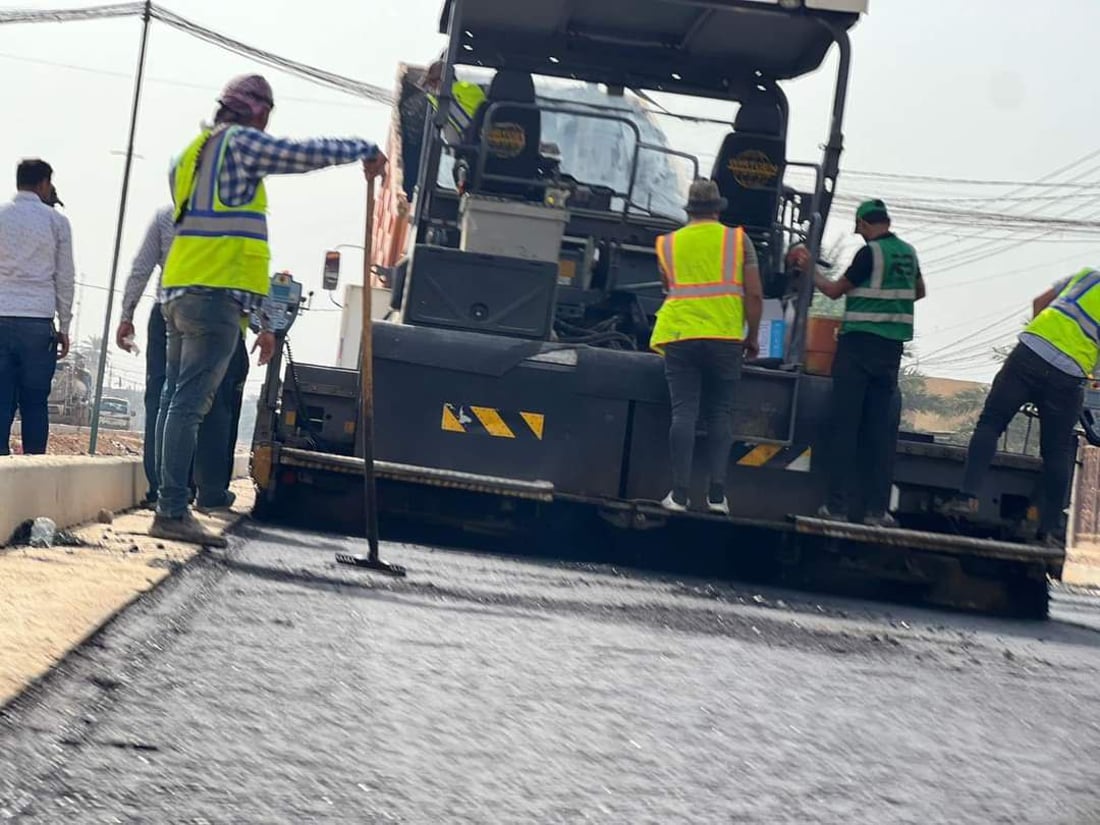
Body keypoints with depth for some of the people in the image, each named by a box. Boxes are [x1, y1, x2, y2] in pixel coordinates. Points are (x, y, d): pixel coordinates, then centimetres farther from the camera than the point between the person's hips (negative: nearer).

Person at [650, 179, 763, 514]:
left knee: (684, 412, 0)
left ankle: (679, 493, -5)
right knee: (720, 414, 6)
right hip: (725, 337, -1)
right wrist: (752, 336, 12)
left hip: (680, 335, 1)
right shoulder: (738, 239, 7)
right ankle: (716, 494, -1)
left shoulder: (669, 243, 12)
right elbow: (754, 294, 2)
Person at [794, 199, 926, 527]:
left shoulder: (870, 253, -11)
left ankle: (838, 506, -5)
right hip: (892, 348, 6)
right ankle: (877, 509, 3)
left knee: (844, 425, -2)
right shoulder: (908, 253, 10)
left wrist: (809, 269, 10)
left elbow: (834, 290, -3)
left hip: (859, 343, -6)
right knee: (881, 427, 6)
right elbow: (919, 291, 27)